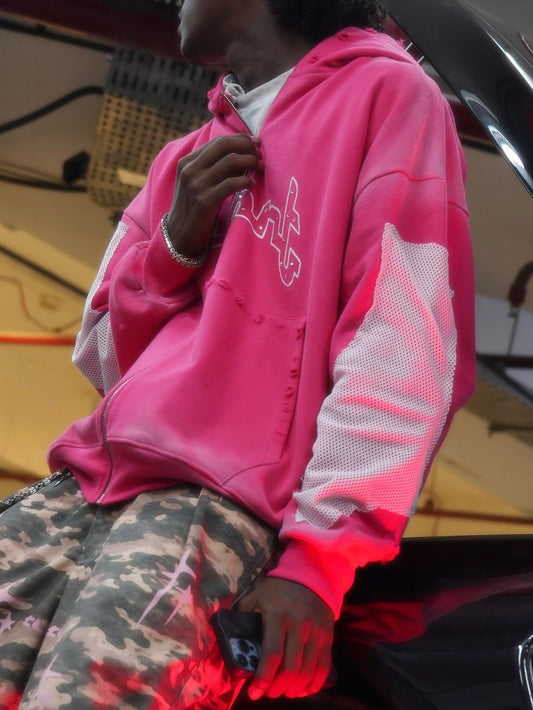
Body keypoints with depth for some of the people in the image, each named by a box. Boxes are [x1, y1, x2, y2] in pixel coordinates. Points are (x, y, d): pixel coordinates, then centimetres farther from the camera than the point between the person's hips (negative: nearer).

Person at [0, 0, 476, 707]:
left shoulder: (386, 93, 3)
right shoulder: (186, 158, 26)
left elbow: (401, 352, -8)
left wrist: (319, 552, -17)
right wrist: (177, 242, 6)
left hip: (227, 496, -7)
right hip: (95, 477, 7)